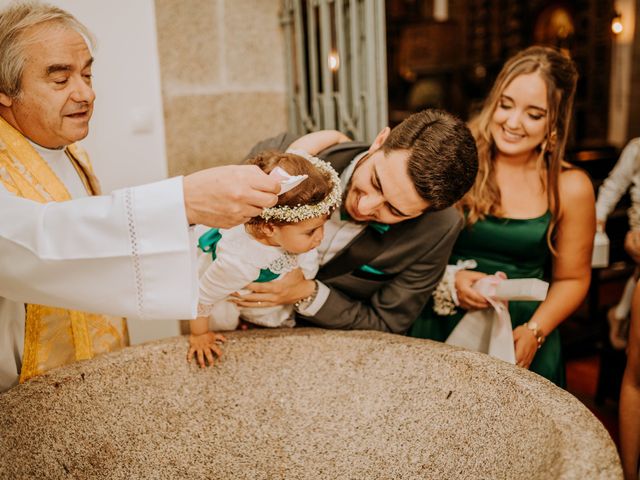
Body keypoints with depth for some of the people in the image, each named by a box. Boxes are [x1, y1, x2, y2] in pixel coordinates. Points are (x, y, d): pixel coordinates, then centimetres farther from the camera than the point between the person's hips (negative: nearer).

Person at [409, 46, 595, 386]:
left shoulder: (571, 188, -5)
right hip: (438, 329, 0)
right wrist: (449, 278, -19)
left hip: (519, 337, 1)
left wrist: (534, 332, -10)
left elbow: (571, 279, 4)